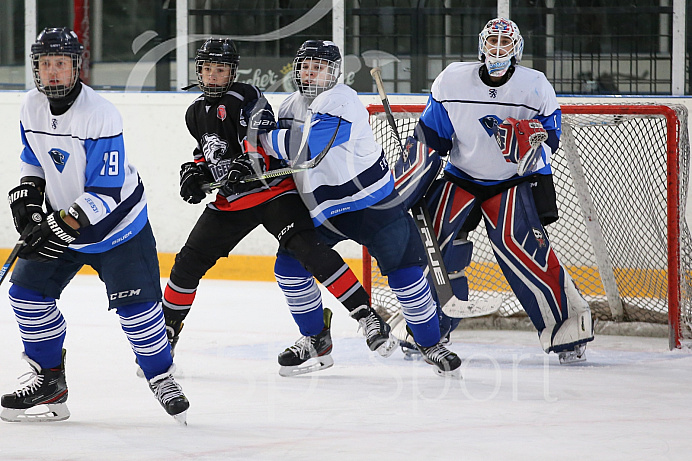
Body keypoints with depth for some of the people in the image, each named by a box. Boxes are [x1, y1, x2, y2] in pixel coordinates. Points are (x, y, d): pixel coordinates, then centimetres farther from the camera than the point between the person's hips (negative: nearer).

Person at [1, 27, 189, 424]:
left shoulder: (101, 115, -26)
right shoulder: (32, 107, -4)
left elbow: (106, 192, -27)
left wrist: (64, 227, -33)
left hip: (117, 221, -6)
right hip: (60, 220, 6)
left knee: (135, 302, -12)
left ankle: (162, 377, 8)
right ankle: (49, 380, 12)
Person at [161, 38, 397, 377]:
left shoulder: (246, 98, -11)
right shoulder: (195, 113, 12)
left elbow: (263, 137, -23)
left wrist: (249, 163, -39)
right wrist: (195, 172, 8)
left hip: (274, 189, -7)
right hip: (230, 201, 7)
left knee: (305, 248, -26)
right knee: (189, 262, 6)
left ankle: (365, 316, -28)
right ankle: (166, 331, 26)